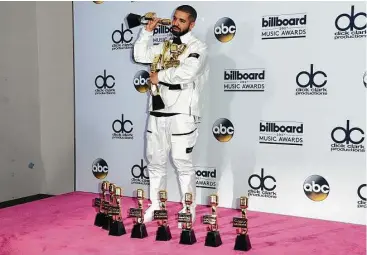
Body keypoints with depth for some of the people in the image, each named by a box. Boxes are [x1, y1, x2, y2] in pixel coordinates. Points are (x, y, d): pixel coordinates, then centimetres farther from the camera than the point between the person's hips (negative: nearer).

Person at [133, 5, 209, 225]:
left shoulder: (198, 47, -4)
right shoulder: (165, 45, 17)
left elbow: (187, 72, -20)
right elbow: (141, 56, 11)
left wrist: (159, 76, -9)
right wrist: (148, 31, 6)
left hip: (182, 114, -6)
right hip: (157, 112, 7)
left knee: (183, 163, -3)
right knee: (155, 161, 11)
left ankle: (188, 211, 8)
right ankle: (155, 207, 23)